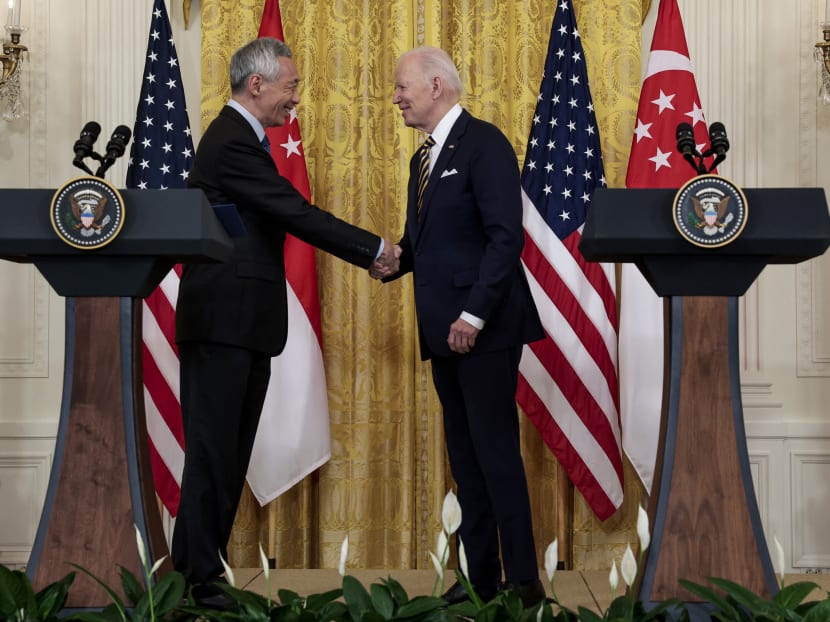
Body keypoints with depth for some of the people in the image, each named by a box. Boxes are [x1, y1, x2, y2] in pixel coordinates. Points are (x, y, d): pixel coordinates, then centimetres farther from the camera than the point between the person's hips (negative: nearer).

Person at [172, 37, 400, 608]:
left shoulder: (241, 139, 18)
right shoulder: (232, 144, -16)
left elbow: (287, 218, 17)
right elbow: (298, 214, -19)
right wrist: (375, 248, -11)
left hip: (244, 323, 10)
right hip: (223, 322, -10)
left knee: (230, 452, 12)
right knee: (214, 449, -5)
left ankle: (195, 564, 19)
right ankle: (200, 576, 1)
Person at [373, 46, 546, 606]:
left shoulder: (484, 143, -9)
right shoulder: (425, 158, 19)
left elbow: (506, 235, -17)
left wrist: (474, 315, -21)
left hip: (484, 328, -9)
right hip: (445, 331, 9)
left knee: (496, 451, -6)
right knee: (464, 455, 11)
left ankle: (524, 580, 1)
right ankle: (481, 575, 18)